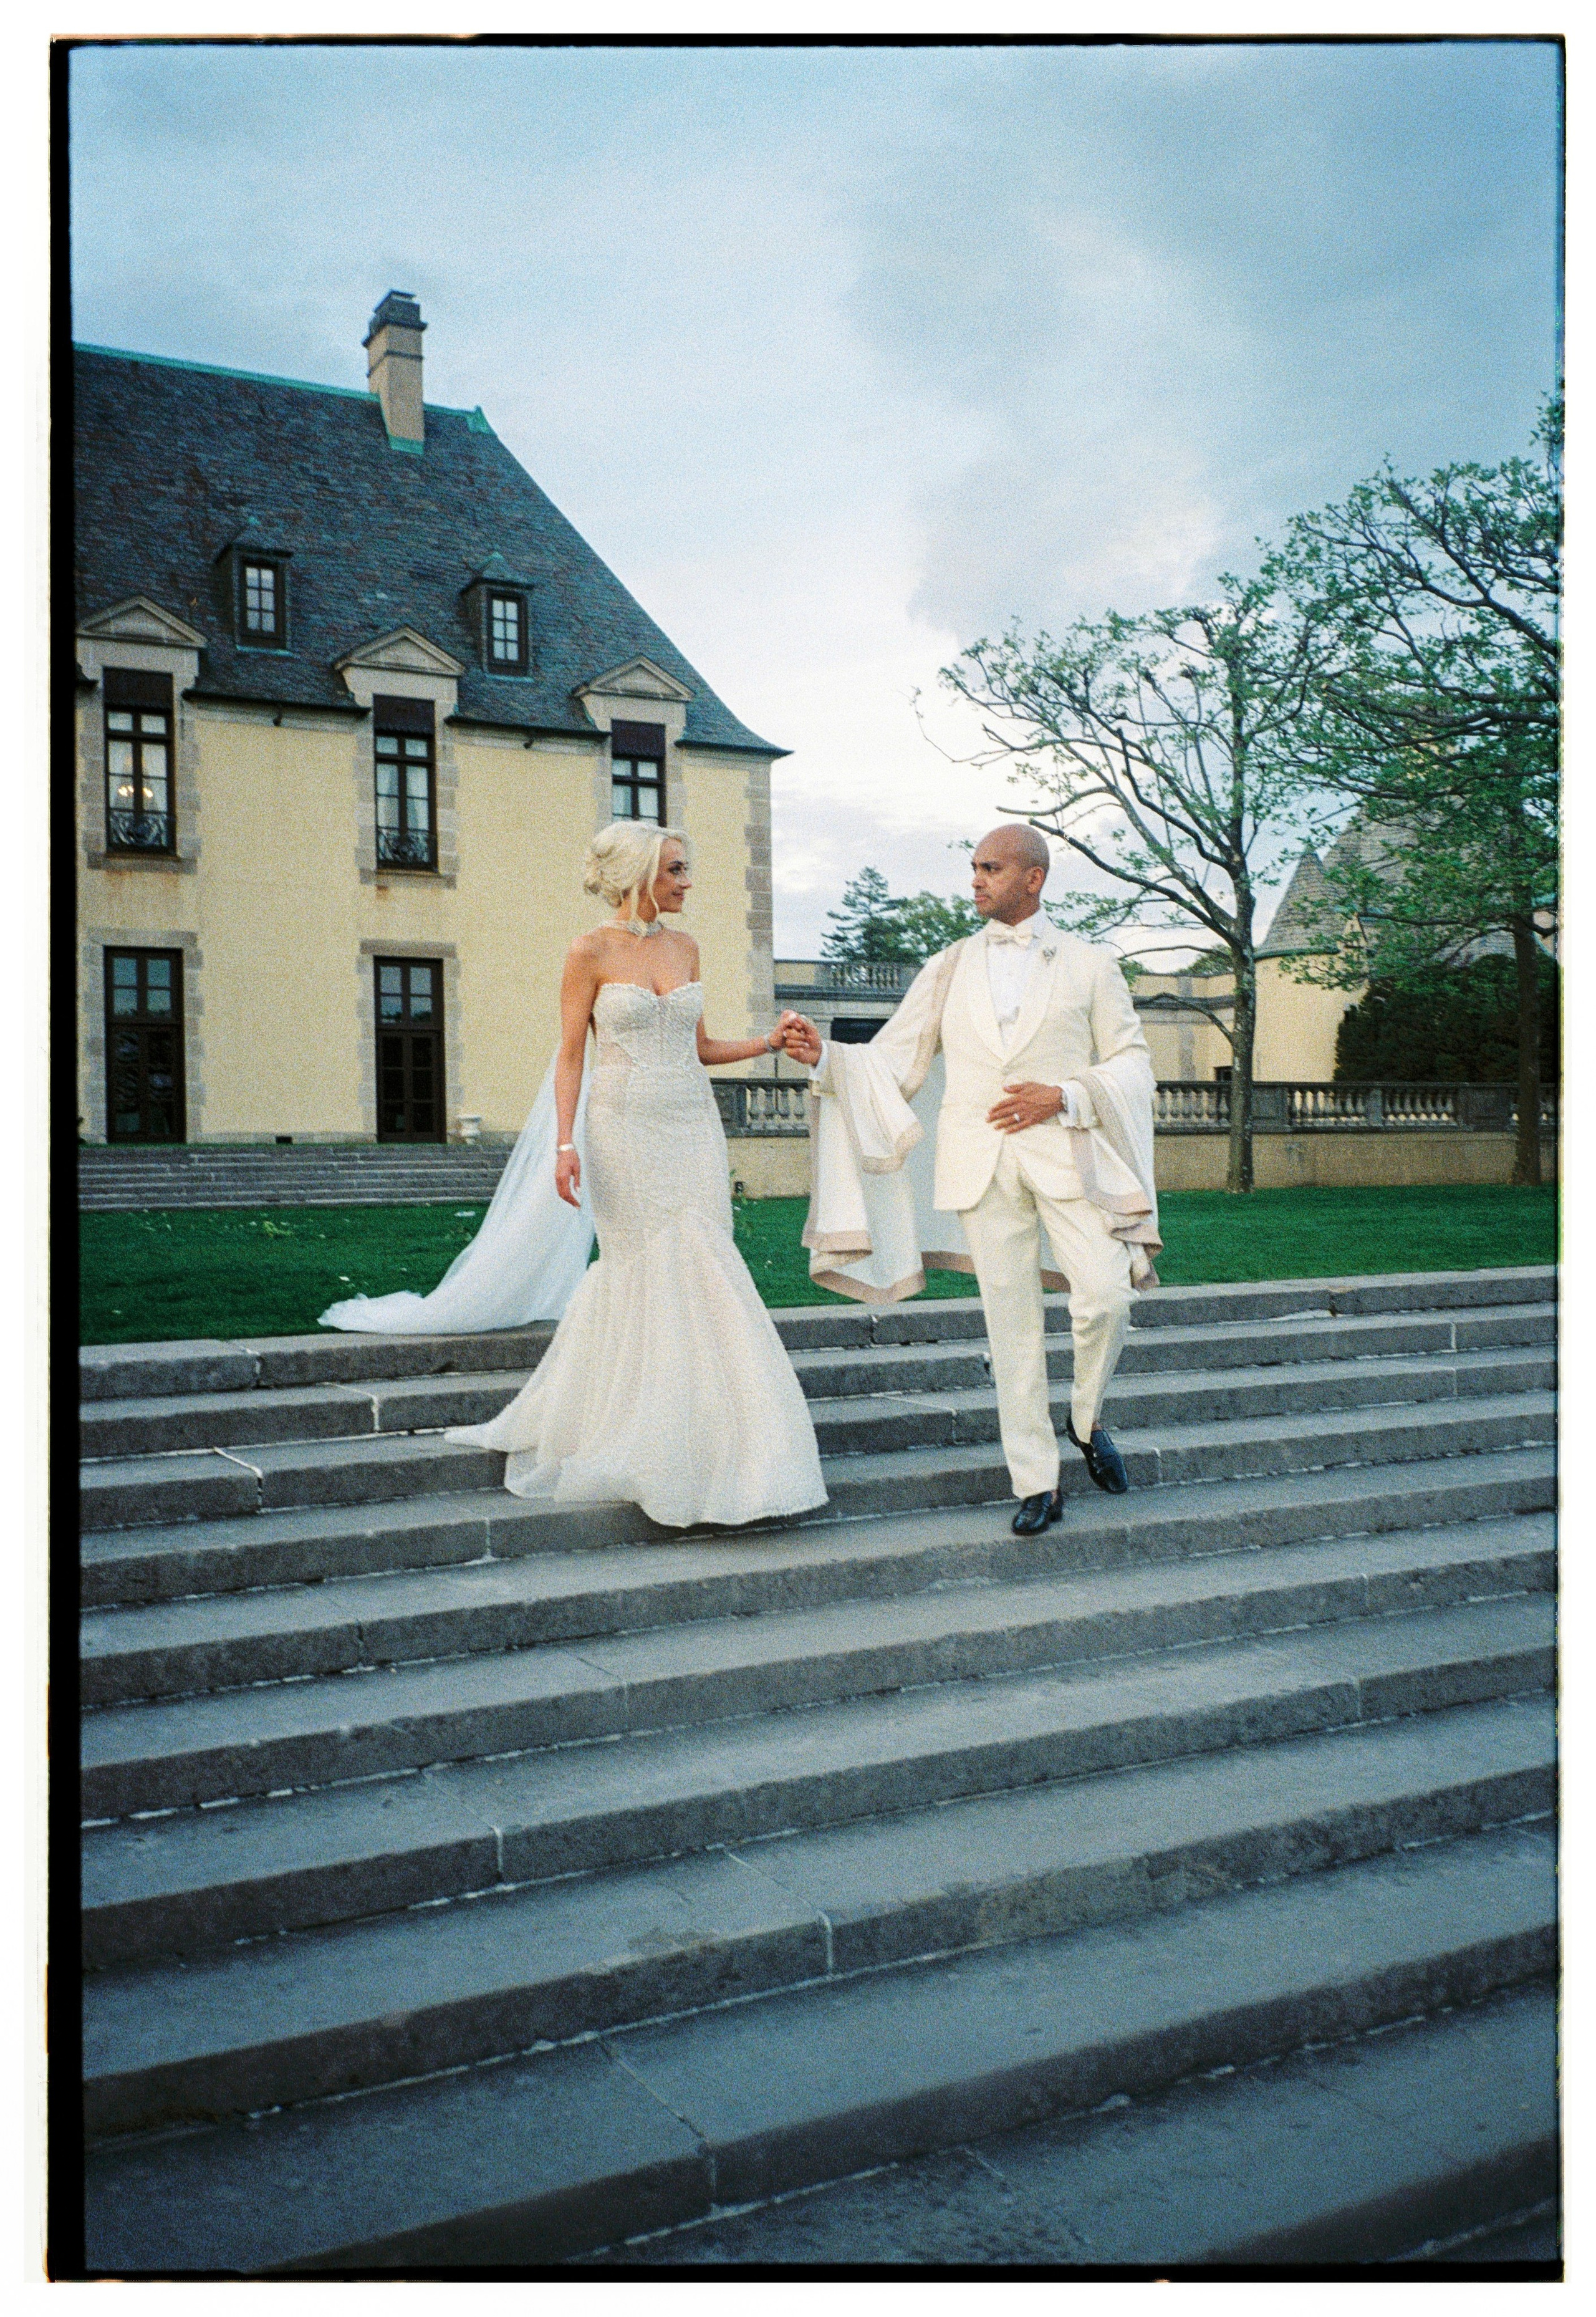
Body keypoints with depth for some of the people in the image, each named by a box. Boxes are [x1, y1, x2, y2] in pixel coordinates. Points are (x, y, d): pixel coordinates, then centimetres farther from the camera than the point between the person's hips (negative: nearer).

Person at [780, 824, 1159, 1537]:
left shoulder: (1089, 965, 9)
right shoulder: (947, 970, 14)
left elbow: (1132, 1063, 6)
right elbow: (894, 1065, 10)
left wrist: (1063, 1096, -11)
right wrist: (824, 1056, -8)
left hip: (1066, 1150, -1)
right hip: (981, 1162, 1)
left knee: (1106, 1296, -13)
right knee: (1011, 1323, 2)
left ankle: (1086, 1420, 17)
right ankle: (1038, 1484, 11)